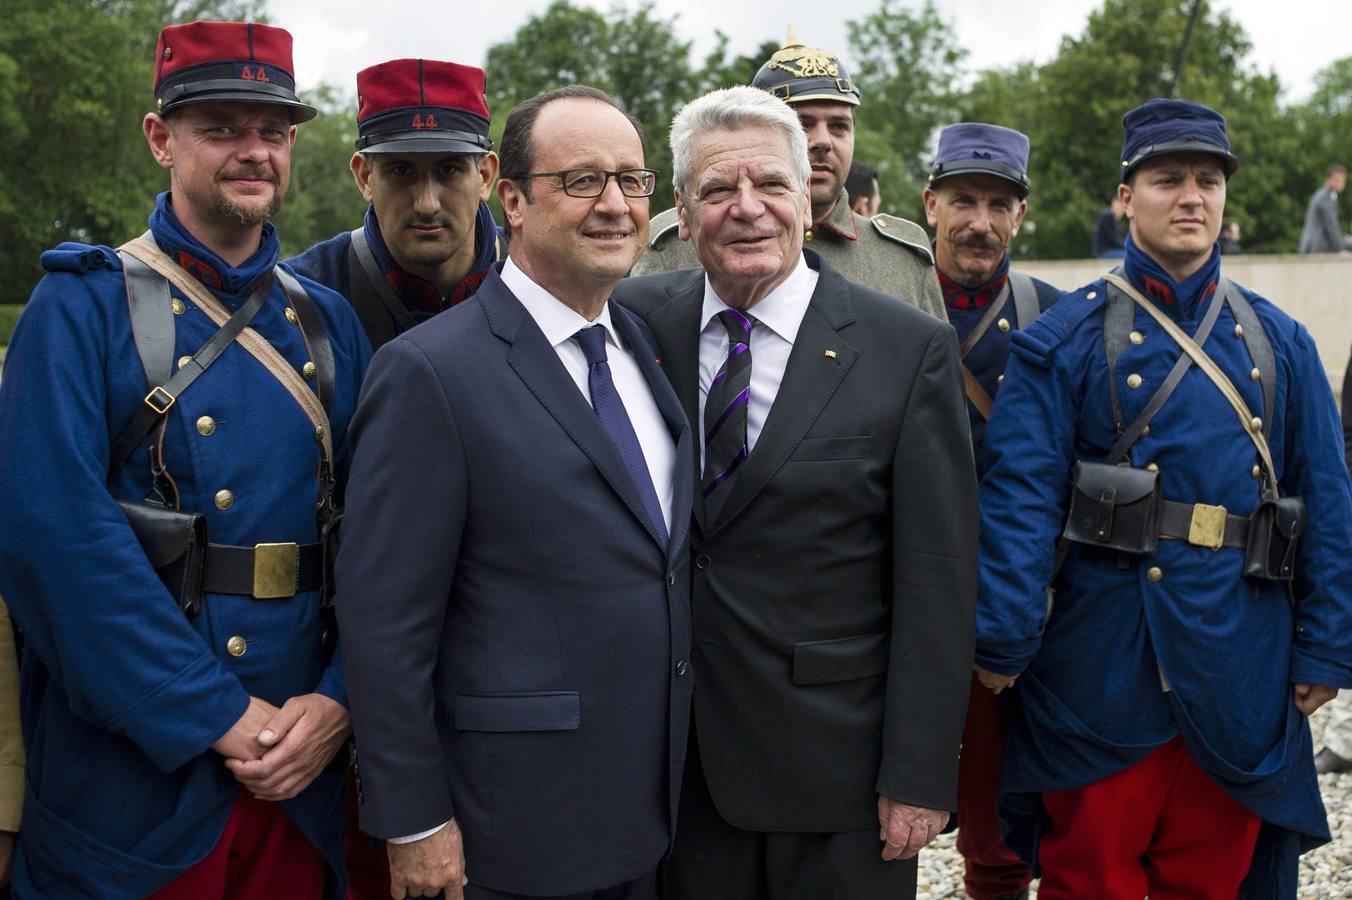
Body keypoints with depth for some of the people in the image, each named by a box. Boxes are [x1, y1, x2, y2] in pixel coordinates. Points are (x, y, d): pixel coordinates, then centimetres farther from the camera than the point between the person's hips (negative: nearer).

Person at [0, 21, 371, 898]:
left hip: (301, 762, 4)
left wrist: (340, 700, -10)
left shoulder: (329, 324, 8)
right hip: (129, 770, -4)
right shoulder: (83, 306, -5)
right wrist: (214, 716, -17)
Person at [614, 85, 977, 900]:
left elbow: (937, 586, -9)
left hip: (838, 763, -2)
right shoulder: (639, 320, 0)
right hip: (676, 758, 3)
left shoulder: (910, 350, -9)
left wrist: (919, 775, -10)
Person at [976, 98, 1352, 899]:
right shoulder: (1065, 338, -3)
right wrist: (1003, 640, -16)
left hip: (1237, 674, 4)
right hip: (1100, 674, -3)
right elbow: (1022, 495, -10)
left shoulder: (1281, 342, 8)